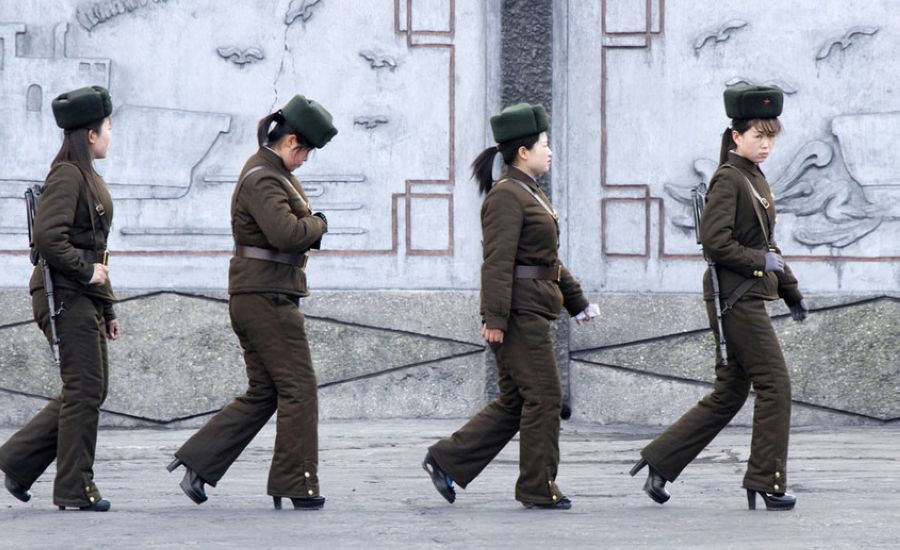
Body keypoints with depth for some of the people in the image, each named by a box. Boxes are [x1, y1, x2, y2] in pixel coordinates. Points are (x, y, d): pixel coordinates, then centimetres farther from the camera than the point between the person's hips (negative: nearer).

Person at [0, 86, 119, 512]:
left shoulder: (88, 178, 18)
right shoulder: (66, 176, -13)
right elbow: (47, 237, -25)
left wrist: (107, 308, 21)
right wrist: (87, 272, -16)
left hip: (86, 298, 10)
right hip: (66, 296, -10)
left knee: (88, 391, 11)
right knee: (85, 389, -7)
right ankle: (75, 488, -1)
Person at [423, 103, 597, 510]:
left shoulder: (530, 194, 19)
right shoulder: (506, 196, -13)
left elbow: (550, 259, 26)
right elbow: (498, 261, -19)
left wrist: (576, 301, 26)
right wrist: (494, 318, -24)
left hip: (532, 312, 10)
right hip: (519, 311, -10)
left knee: (515, 401, 11)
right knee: (543, 396, -5)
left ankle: (446, 461, 14)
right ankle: (538, 488, 2)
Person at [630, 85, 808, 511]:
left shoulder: (756, 180, 18)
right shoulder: (727, 180, -11)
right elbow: (714, 241, -20)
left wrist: (792, 292, 25)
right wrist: (762, 262, -14)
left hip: (748, 296, 10)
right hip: (735, 297, -10)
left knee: (729, 395, 10)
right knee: (774, 384, -8)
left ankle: (659, 461, 13)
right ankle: (767, 482, -3)